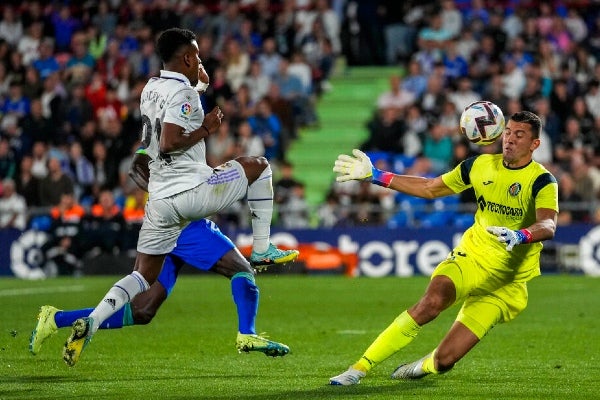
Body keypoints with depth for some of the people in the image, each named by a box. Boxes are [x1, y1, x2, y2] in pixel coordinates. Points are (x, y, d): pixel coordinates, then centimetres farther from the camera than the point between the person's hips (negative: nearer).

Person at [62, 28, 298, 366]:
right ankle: (262, 250, 13)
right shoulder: (184, 93, -12)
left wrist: (198, 81, 31)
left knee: (144, 276, 12)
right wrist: (206, 129, -10)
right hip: (191, 190, -7)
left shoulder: (151, 88, 14)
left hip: (159, 197, 7)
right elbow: (169, 143, -23)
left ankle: (92, 322, -10)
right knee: (259, 166, 15)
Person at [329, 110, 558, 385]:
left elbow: (548, 225, -30)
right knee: (432, 301, -32)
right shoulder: (481, 166, 3)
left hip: (507, 280, -3)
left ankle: (424, 366, 26)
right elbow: (429, 188, 15)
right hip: (471, 256, 3)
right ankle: (359, 368, -24)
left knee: (444, 359, -13)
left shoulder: (542, 181, -11)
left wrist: (519, 236, -52)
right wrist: (374, 176, 11)